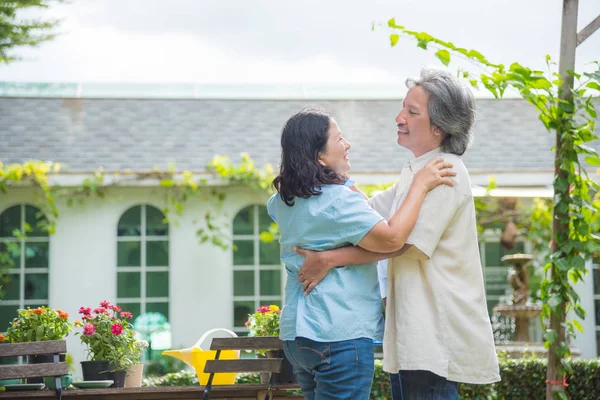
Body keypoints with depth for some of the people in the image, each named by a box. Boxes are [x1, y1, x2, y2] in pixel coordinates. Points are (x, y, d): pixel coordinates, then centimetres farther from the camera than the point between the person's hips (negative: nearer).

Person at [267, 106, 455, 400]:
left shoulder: (285, 200, 11)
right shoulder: (338, 200, -18)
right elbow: (392, 238, -26)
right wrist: (420, 185, -18)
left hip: (296, 332, 9)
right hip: (340, 336, -9)